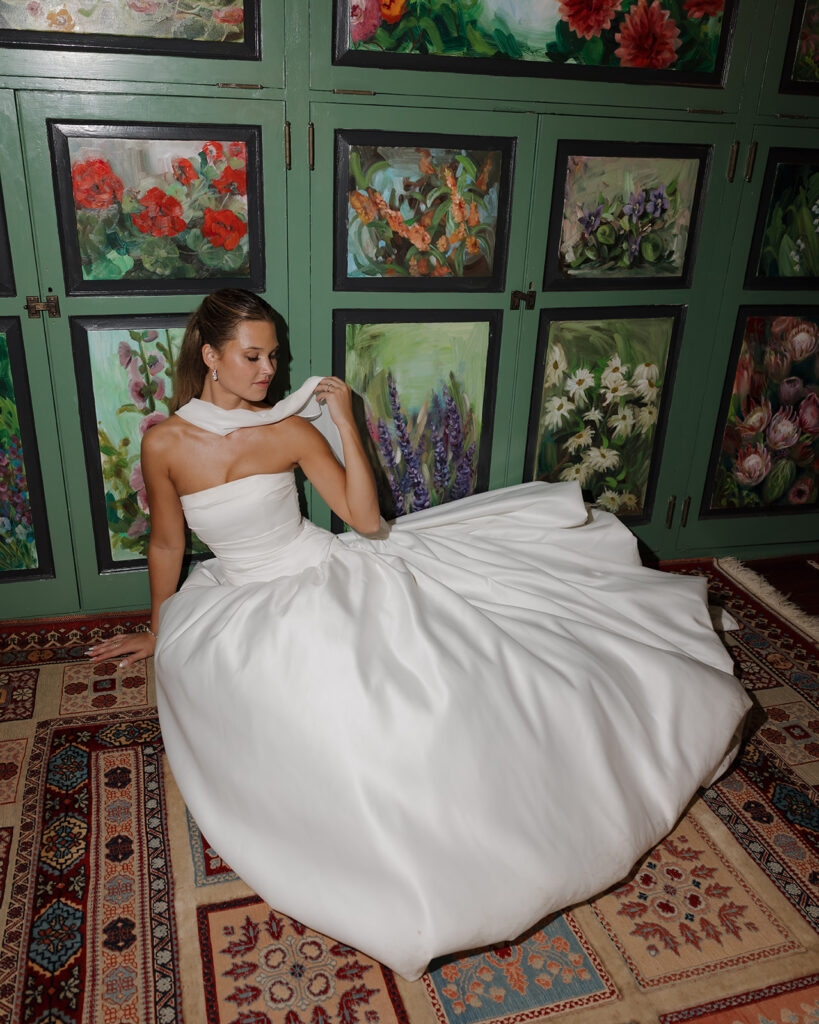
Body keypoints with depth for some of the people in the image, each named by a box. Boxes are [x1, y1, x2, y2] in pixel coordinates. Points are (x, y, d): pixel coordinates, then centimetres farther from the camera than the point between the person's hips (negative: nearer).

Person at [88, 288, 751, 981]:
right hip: (251, 607, 0)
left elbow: (367, 520, -8)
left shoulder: (291, 429, -6)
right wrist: (159, 632, 18)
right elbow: (167, 545, 8)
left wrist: (346, 424, -15)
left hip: (332, 575, 0)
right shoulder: (165, 443, -6)